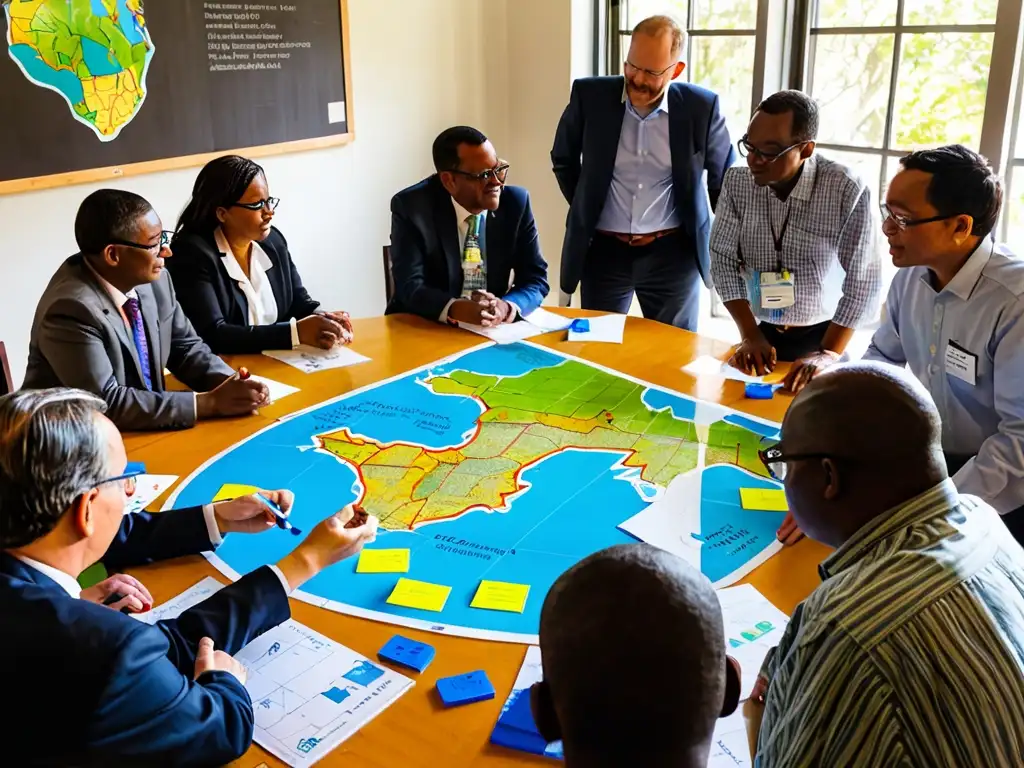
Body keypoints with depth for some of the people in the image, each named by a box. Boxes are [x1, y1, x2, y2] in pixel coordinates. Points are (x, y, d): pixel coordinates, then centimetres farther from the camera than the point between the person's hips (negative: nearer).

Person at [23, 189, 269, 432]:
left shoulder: (153, 280, -5)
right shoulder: (71, 309, -23)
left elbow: (185, 347, 7)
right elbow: (106, 402, -24)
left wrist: (231, 383, -12)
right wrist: (210, 403, -24)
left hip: (144, 431, 6)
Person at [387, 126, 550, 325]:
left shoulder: (516, 202, -5)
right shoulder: (411, 206, -11)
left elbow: (536, 279, -4)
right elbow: (410, 287, -17)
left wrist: (506, 306, -25)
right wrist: (456, 309, -36)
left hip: (495, 329, 1)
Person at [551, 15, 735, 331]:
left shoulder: (701, 107, -7)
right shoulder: (589, 96, -6)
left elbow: (725, 177, 8)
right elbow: (563, 160, 12)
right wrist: (586, 211, 11)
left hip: (674, 253, -1)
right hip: (602, 250, 1)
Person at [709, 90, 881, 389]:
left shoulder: (847, 191, -20)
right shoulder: (737, 181, -9)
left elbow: (863, 281, -15)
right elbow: (724, 260, -3)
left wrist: (829, 354, -20)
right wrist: (750, 335, -10)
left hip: (821, 336, -2)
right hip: (760, 333, 3)